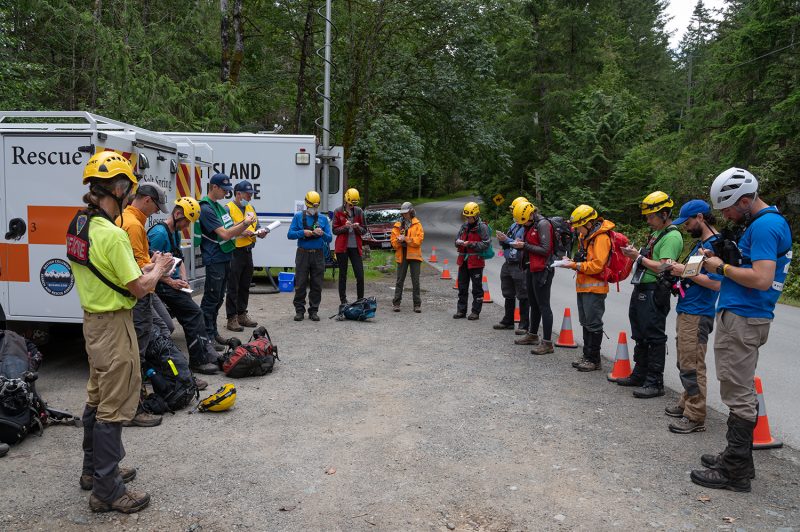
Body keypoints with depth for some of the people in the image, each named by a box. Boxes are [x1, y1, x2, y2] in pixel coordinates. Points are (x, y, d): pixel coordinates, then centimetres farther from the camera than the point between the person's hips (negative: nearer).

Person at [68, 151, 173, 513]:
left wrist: (143, 269, 12)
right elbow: (140, 288, -20)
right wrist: (159, 268, -3)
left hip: (93, 320, 10)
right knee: (114, 407, 0)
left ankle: (94, 469, 37)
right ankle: (107, 490, 10)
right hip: (113, 324, -10)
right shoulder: (112, 234, -23)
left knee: (97, 398, 21)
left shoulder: (79, 227, 5)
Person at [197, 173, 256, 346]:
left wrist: (245, 223, -3)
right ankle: (207, 336, 2)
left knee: (218, 298, 15)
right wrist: (245, 223, -15)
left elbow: (230, 229, 15)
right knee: (211, 299, -4)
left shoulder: (219, 206, 14)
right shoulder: (206, 209, -15)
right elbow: (225, 234, -20)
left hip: (225, 258, 9)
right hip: (214, 259, -9)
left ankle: (213, 332, 24)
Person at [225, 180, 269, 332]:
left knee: (245, 286, 16)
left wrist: (261, 231, -3)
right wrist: (241, 232, -25)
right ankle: (232, 318, 5)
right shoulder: (228, 209, -9)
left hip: (248, 251, 8)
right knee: (233, 288, -2)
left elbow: (257, 226, 19)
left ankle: (242, 315, 27)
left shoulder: (251, 208, 15)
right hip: (234, 252, -7)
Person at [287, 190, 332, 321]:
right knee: (300, 284, 1)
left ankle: (313, 311, 14)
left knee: (317, 285, 4)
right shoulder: (298, 216, 5)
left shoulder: (323, 218, 9)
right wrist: (303, 232, -17)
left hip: (318, 255, 2)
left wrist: (322, 233, -15)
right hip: (303, 254, -1)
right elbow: (290, 234, -2)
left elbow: (330, 238, 5)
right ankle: (299, 310, 10)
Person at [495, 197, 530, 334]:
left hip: (520, 266, -9)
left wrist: (507, 240, -20)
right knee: (508, 295, 17)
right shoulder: (513, 225, 13)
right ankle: (508, 321, 29)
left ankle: (524, 325, 6)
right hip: (508, 264, 9)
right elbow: (505, 244, 18)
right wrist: (501, 239, -3)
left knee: (523, 297, -1)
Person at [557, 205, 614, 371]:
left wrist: (574, 265, -20)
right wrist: (571, 261, 4)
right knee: (585, 323, 15)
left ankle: (594, 359, 7)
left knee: (593, 324, -2)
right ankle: (587, 356, 26)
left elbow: (597, 265, -24)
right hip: (583, 286, 10)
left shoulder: (601, 238, -17)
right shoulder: (585, 235, 13)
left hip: (594, 288, -10)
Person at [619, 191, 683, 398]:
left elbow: (664, 267, -23)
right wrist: (635, 253, 5)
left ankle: (655, 383, 3)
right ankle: (640, 375, 30)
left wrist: (640, 257, -15)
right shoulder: (657, 233, 17)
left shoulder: (672, 237, -14)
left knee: (654, 338, -4)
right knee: (640, 335, 18)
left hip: (654, 293, -10)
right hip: (642, 289, 10)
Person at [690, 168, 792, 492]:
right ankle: (739, 458, 28)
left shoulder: (763, 226, -16)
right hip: (748, 318, 11)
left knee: (738, 396, -4)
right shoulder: (773, 221, 16)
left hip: (740, 320, -11)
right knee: (742, 394, 17)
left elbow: (761, 279, -25)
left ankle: (735, 472, 4)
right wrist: (721, 257, 7)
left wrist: (722, 268, -12)